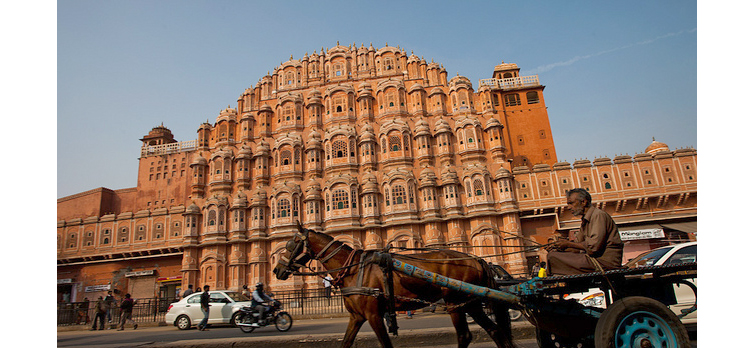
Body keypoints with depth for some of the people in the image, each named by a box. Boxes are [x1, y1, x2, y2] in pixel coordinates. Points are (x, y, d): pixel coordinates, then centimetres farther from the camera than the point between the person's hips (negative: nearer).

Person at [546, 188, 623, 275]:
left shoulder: (599, 215, -12)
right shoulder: (585, 220, 19)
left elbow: (593, 247, -22)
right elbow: (578, 245, 17)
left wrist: (568, 244, -11)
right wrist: (558, 246, 0)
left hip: (605, 262, -10)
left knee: (553, 257, -18)